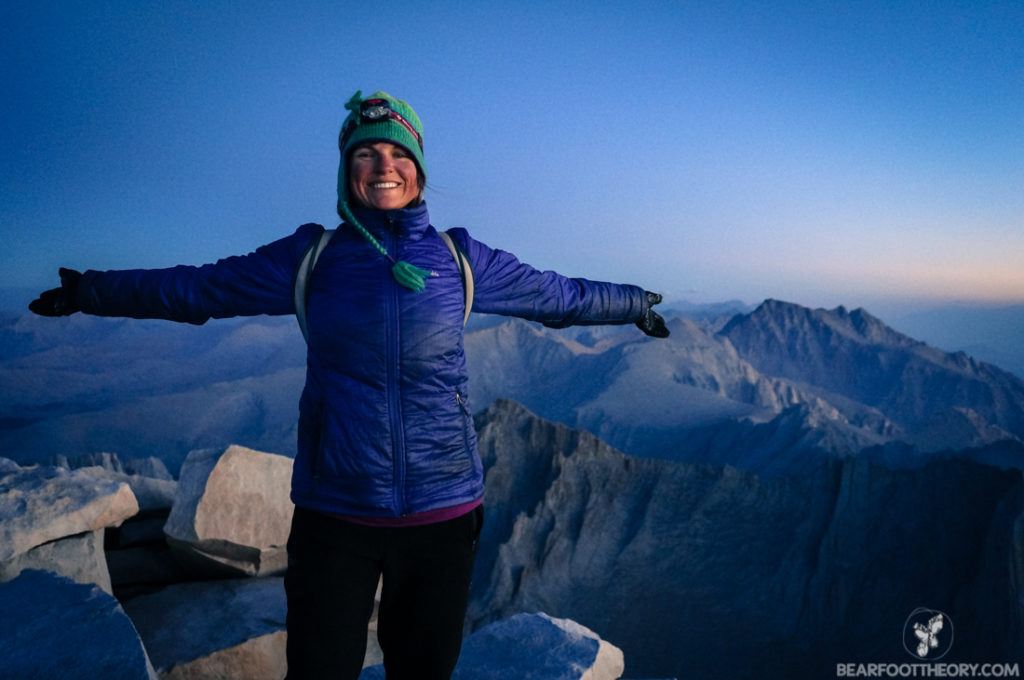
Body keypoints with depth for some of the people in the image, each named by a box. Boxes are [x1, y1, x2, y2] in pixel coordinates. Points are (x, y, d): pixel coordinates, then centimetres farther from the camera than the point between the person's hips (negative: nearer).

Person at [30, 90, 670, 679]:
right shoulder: (309, 257, 2)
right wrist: (90, 292, 18)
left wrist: (633, 303, 24)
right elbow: (194, 287, 12)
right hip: (334, 515, 0)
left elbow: (557, 294, 15)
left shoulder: (460, 258, 3)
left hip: (443, 513, 1)